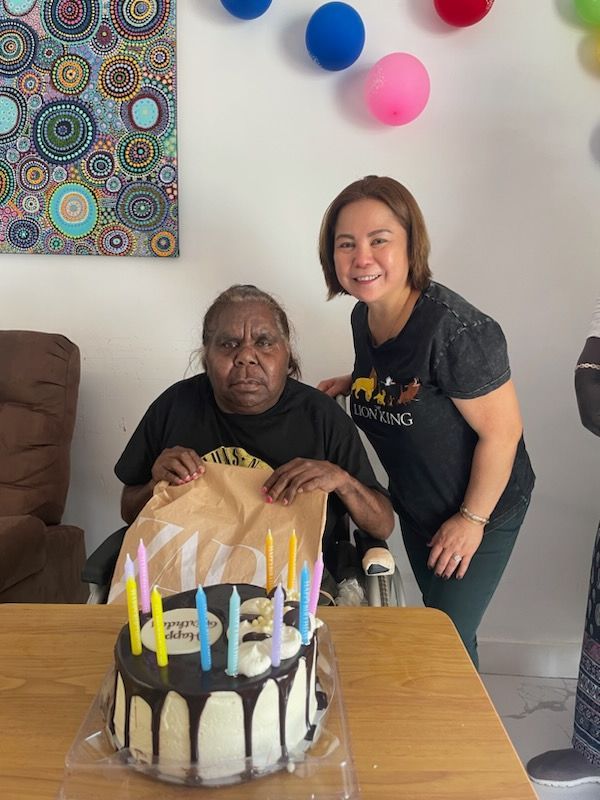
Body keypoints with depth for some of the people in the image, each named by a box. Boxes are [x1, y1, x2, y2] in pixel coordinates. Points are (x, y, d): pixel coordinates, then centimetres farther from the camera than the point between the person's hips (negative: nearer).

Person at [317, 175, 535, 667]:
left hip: (479, 511, -7)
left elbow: (502, 431, -25)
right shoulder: (364, 317, -5)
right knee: (435, 621, 24)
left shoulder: (454, 328, -30)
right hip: (415, 507, 7)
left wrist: (472, 519, -17)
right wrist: (353, 383, -6)